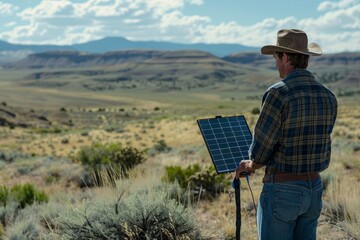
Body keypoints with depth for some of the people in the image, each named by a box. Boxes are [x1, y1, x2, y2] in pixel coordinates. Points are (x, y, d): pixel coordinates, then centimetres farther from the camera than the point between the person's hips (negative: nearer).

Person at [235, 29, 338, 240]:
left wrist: (250, 165, 9)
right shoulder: (328, 97, 3)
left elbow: (260, 152, -16)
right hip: (314, 189, 7)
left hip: (281, 191, -7)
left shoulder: (278, 93, -19)